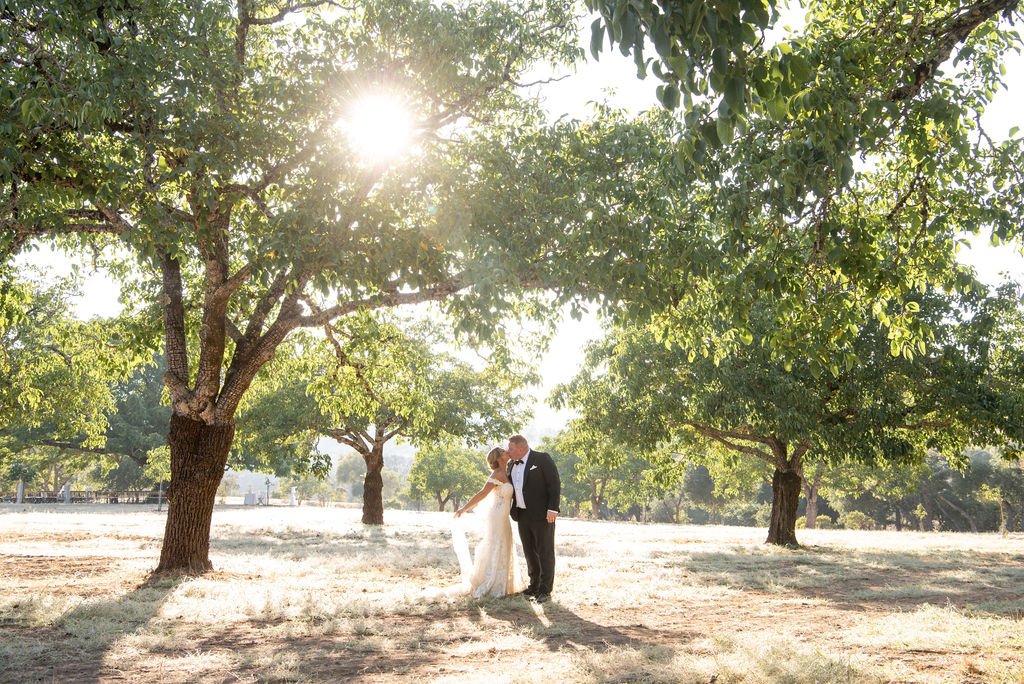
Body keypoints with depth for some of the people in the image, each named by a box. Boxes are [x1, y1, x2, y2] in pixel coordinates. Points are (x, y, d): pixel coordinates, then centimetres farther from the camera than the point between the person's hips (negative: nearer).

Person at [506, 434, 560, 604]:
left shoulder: (542, 459, -10)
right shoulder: (512, 464, 11)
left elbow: (555, 484, -13)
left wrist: (552, 509, -19)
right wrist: (509, 507, 12)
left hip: (542, 515, -7)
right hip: (522, 515, 7)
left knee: (545, 552, -2)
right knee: (530, 552, 11)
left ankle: (545, 591, 1)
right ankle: (534, 586, 21)